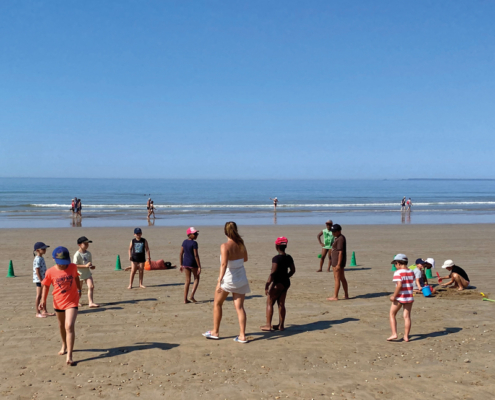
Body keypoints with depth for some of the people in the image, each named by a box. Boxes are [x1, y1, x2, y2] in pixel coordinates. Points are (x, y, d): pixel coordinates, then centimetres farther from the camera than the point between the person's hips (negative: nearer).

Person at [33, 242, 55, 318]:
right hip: (39, 280, -10)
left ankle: (44, 311, 22)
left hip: (43, 280, 10)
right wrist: (41, 281, -22)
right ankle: (38, 312, 4)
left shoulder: (41, 258, 13)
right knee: (39, 296, -3)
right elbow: (37, 271, -21)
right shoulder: (37, 259, -17)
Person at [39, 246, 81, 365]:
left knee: (69, 327, -16)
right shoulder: (50, 272, -12)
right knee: (62, 326, 22)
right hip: (58, 303, 2)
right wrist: (43, 300, -9)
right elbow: (46, 285, 0)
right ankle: (64, 346, 49)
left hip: (72, 302, -2)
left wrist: (79, 290, 22)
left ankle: (69, 356, -15)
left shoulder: (73, 267, -9)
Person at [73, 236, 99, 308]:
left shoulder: (88, 254, 3)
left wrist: (91, 266, -9)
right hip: (79, 274, -5)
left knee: (91, 286, -13)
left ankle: (90, 302, -15)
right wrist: (85, 266, -29)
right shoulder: (77, 255, -16)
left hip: (87, 273, 5)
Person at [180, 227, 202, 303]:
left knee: (187, 281, 13)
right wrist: (199, 267, -15)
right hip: (193, 263, -6)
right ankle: (192, 296, 2)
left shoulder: (184, 242, 5)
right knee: (196, 278, 14)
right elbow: (196, 255, -18)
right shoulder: (194, 243, -16)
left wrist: (181, 264, 15)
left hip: (185, 263, 6)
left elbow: (181, 254, 8)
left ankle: (185, 299, 11)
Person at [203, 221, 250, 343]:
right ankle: (242, 335, 1)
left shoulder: (225, 246, -17)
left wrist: (220, 280, -29)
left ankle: (215, 332, 23)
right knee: (239, 307, 5)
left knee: (217, 304, 15)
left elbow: (224, 264, -27)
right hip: (241, 278, 5)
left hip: (228, 278, -5)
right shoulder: (241, 244, 0)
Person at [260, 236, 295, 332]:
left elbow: (273, 273, -21)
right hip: (286, 283, 7)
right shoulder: (289, 258, 4)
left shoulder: (276, 258, -18)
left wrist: (267, 285, -18)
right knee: (281, 304, 13)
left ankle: (268, 325, 7)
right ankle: (281, 325, 17)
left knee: (269, 303, 4)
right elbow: (293, 270, 13)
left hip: (278, 283, -7)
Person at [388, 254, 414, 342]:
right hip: (409, 297, 5)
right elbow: (411, 284, 11)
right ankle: (406, 336, 9)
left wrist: (394, 296, -17)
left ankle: (394, 334, 1)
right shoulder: (411, 272, 6)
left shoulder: (398, 272, -14)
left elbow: (399, 285, -23)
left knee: (392, 315, 9)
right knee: (407, 316, 9)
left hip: (399, 298, -5)